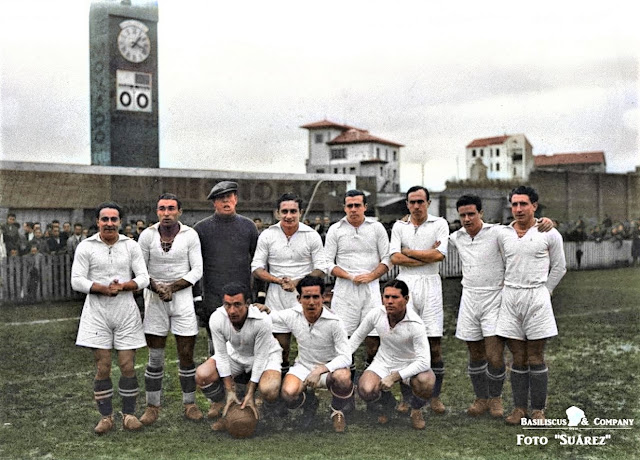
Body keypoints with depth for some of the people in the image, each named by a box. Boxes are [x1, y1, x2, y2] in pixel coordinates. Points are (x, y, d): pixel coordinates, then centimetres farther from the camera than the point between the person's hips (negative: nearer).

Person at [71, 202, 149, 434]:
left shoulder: (131, 246, 5)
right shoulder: (86, 247, 1)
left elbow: (143, 278, 1)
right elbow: (77, 281, -5)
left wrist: (123, 286, -17)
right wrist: (104, 289, -17)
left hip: (126, 312, 1)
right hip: (97, 312, -1)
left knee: (128, 366, 1)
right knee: (102, 367, 2)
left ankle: (129, 414, 14)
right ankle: (106, 416, 14)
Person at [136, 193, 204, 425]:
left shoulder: (190, 235, -3)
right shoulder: (147, 235, -1)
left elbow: (197, 271, -4)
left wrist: (172, 287, -14)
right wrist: (156, 288, -14)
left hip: (182, 296, 0)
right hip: (154, 299, 1)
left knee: (187, 355, 3)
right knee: (155, 357, 4)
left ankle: (189, 403, 17)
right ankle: (152, 406, 16)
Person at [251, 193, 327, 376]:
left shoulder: (312, 236, 1)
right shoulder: (267, 235, 3)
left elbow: (321, 268, 0)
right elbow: (257, 268, 3)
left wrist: (297, 282, -14)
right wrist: (279, 280, -12)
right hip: (276, 294, 1)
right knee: (280, 340, 5)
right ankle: (282, 373, 25)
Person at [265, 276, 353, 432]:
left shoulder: (334, 322, -21)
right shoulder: (292, 315, -10)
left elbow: (346, 357, -22)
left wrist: (320, 370, -35)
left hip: (329, 367, -2)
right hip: (303, 366, 2)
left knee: (343, 378, -38)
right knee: (288, 394, -30)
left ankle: (336, 411, -2)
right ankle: (309, 404, 11)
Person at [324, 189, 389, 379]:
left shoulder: (377, 228, 7)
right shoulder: (335, 230, 6)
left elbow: (386, 259, 6)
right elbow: (328, 262, 4)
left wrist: (370, 276, -9)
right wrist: (349, 276, -9)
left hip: (371, 287, 1)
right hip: (345, 288, 0)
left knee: (374, 332, -1)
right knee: (344, 334, -3)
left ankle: (371, 364, 21)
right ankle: (348, 369, 12)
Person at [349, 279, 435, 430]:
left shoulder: (415, 324, -28)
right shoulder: (376, 314, -16)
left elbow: (424, 361, -32)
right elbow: (357, 337, 3)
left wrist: (394, 377, -36)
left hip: (410, 365, -2)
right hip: (383, 362, 2)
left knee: (427, 382, -36)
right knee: (365, 390, -27)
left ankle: (416, 410, 2)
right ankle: (385, 402, 13)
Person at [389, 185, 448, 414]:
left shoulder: (439, 224, 7)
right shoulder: (399, 226, 12)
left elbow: (439, 254, -9)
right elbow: (395, 258, -2)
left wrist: (408, 252, -2)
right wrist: (427, 256, -6)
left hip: (430, 284, -1)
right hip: (405, 284, 1)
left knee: (434, 344, -2)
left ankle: (435, 397, 10)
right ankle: (406, 398, 8)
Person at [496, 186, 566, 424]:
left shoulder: (549, 234, 0)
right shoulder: (503, 234, 8)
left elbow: (559, 267, 8)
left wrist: (543, 292, 4)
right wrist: (512, 290, 13)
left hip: (536, 298, -3)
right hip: (510, 297, 3)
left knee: (536, 358, 0)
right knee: (518, 358, 6)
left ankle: (538, 409, 10)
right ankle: (519, 407, 13)